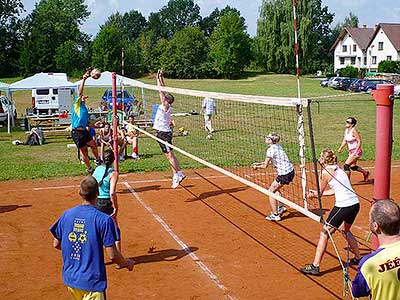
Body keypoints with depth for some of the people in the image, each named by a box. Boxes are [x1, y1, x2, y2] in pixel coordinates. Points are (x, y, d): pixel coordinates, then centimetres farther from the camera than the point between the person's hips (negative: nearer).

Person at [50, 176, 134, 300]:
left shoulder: (66, 215, -2)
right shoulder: (104, 220, -16)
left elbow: (56, 244, 9)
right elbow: (112, 255, -15)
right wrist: (127, 263, 5)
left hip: (70, 279, 5)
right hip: (92, 282, -5)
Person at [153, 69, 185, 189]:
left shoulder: (166, 106, -10)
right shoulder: (165, 106, 10)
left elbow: (161, 91, -13)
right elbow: (163, 91, 16)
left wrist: (158, 79, -8)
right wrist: (160, 78, 15)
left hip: (164, 133, -9)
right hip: (162, 133, 9)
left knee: (169, 155, -9)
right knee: (169, 155, 9)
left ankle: (179, 174, -7)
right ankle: (176, 176, 12)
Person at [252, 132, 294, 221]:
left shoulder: (271, 149, -16)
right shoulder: (277, 146, 10)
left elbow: (265, 166, -9)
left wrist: (257, 167, 10)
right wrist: (259, 163, 21)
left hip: (284, 174, -9)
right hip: (290, 171, 9)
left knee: (271, 191, 3)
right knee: (275, 189, 27)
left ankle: (275, 215, 7)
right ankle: (280, 207, 29)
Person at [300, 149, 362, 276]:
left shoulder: (325, 172, -7)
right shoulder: (338, 169, 16)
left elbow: (320, 193, 1)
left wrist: (312, 195, 22)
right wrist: (316, 193, 31)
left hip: (343, 206, -8)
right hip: (355, 203, 8)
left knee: (324, 233, -1)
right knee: (345, 230, 31)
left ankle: (315, 266, -2)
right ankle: (358, 258, 41)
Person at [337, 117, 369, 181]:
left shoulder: (354, 131, -19)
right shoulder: (346, 130, 5)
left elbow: (359, 141, -20)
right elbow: (345, 141, 16)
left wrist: (355, 152, -25)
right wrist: (340, 148, 4)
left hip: (356, 151, -9)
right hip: (351, 152, 9)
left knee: (346, 165, -14)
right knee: (352, 167, 21)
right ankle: (365, 172, 43)